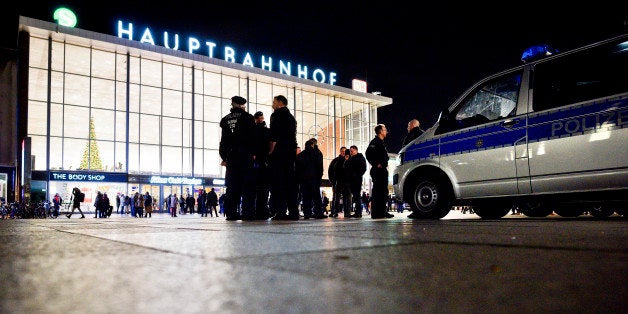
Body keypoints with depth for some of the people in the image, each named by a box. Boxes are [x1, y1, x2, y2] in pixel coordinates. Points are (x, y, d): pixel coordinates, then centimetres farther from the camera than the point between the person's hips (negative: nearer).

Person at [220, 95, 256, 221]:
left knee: (232, 186, 6)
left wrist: (224, 157, 14)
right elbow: (253, 136, -5)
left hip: (230, 156, 4)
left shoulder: (225, 119, 13)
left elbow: (223, 140, 11)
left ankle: (231, 212, 4)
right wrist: (253, 153, 0)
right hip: (245, 156, -4)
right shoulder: (247, 117, 0)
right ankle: (248, 212, -9)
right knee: (247, 185, -3)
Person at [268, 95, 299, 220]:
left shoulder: (277, 115, -1)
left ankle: (280, 212, -14)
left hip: (279, 153, -7)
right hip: (291, 152, 7)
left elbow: (274, 136, -11)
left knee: (277, 181, -8)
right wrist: (293, 151, 17)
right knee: (290, 181, 7)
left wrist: (271, 152, -8)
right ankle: (293, 212, 5)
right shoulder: (291, 117, 22)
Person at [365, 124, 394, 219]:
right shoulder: (375, 141, -7)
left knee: (383, 191, 10)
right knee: (377, 191, -12)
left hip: (383, 170, 10)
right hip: (378, 170, -10)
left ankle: (382, 212, 15)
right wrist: (376, 164, -17)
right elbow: (368, 154, -20)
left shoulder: (381, 142, 25)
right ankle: (376, 213, -14)